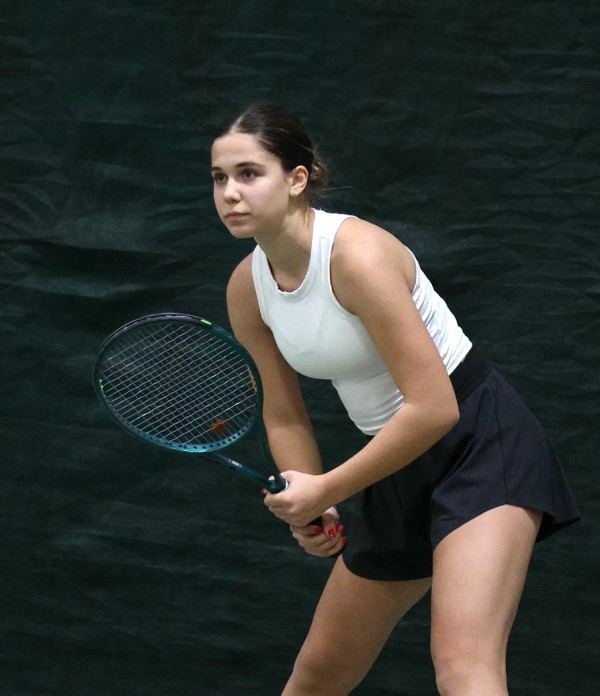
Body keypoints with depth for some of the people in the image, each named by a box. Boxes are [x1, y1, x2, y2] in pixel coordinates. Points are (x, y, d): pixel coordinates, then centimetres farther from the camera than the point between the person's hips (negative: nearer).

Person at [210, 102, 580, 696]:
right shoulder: (247, 289, -1)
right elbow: (284, 416, 12)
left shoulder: (357, 253, -24)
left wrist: (325, 491, -19)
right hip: (395, 472, 8)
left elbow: (433, 409, -27)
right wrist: (307, 511, -5)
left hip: (480, 444, -8)